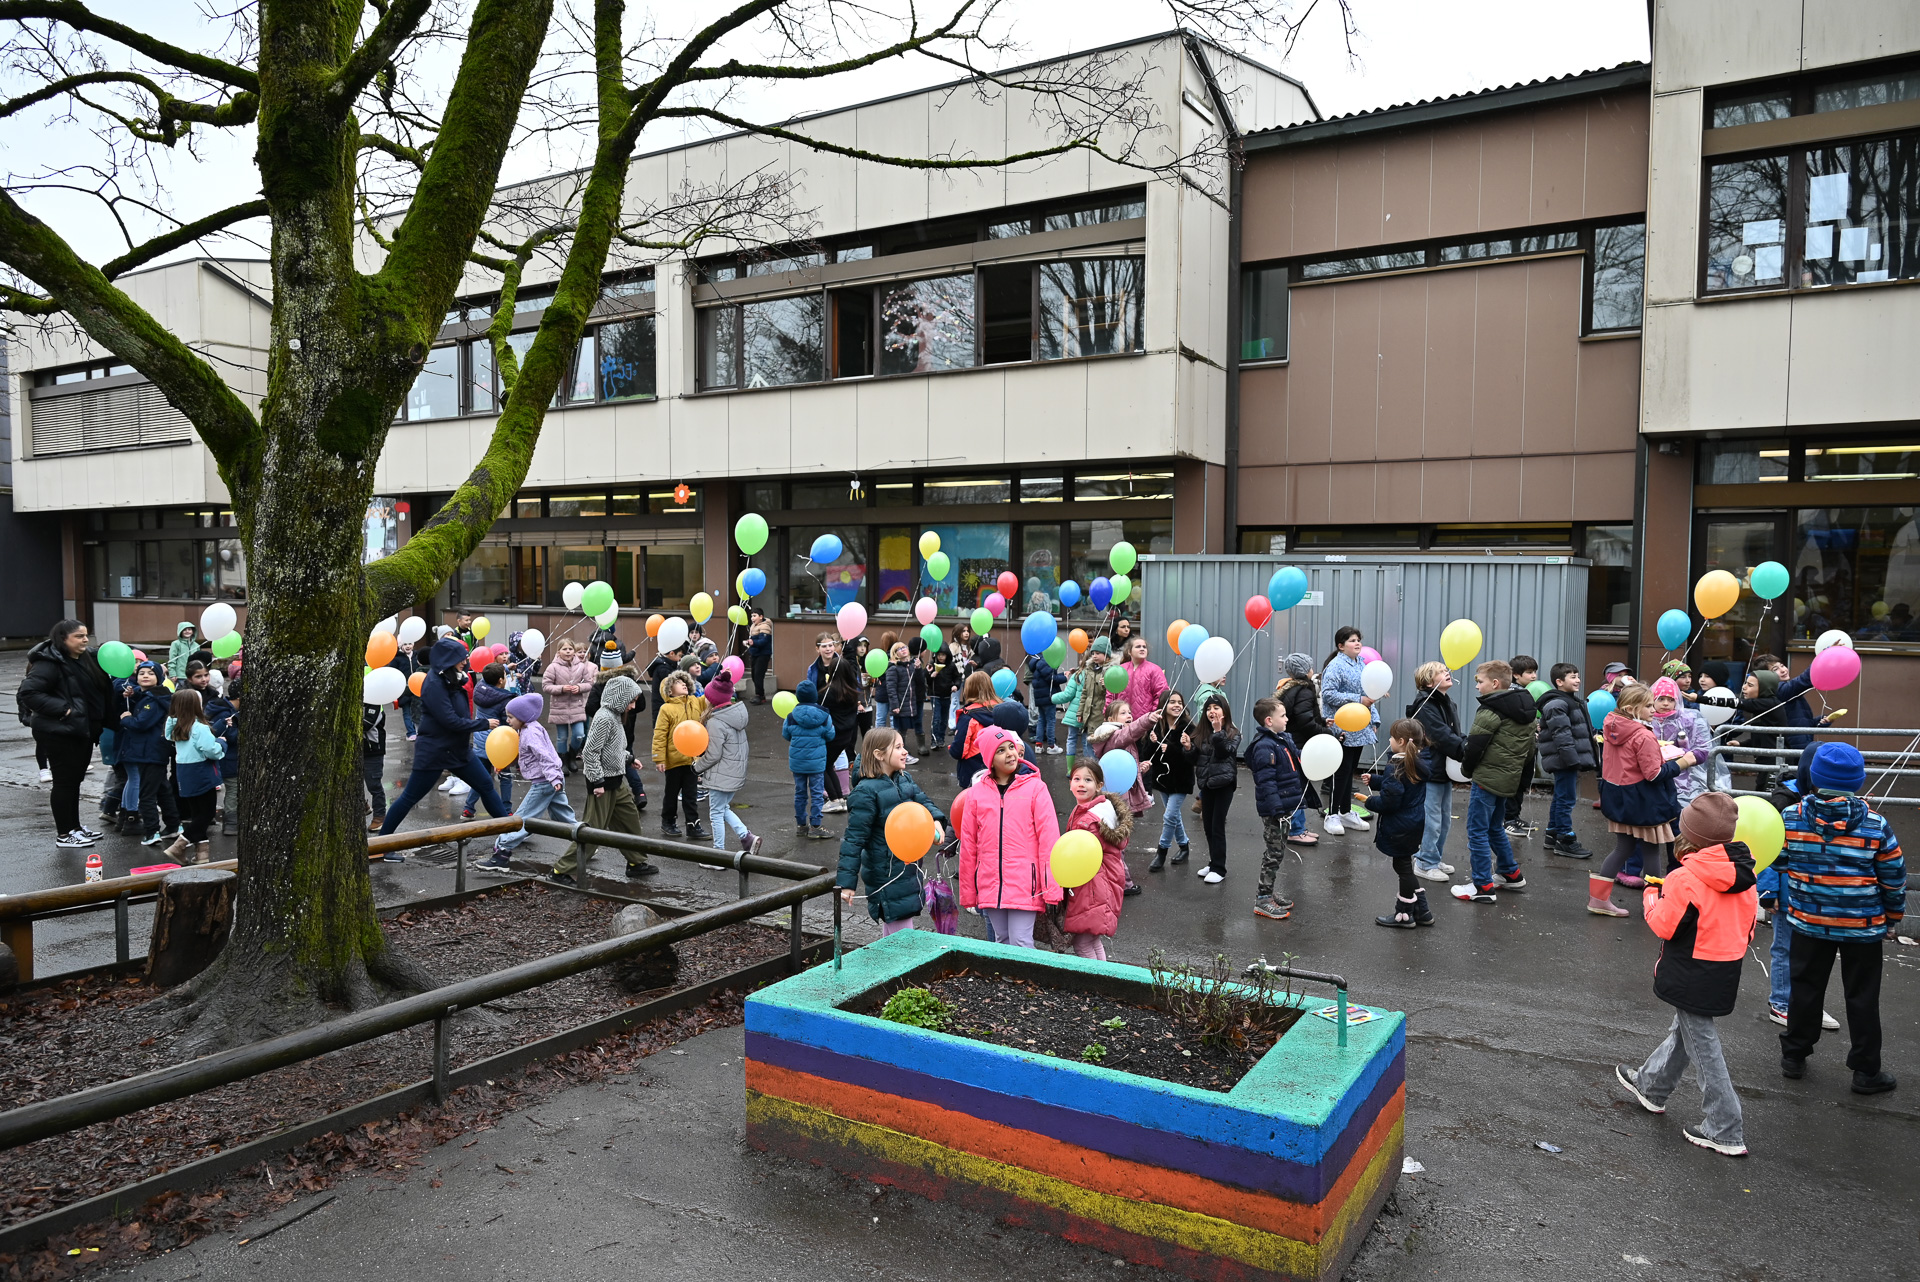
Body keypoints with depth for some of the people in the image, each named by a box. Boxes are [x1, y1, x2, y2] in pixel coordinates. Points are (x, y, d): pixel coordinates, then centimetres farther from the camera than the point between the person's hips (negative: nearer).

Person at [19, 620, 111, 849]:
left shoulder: (84, 659, 10)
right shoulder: (49, 663, -17)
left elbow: (99, 691, 24)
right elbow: (28, 693, -24)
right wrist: (62, 709, -25)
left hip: (81, 731, 9)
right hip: (58, 733, -9)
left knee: (74, 779, 17)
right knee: (64, 781, -1)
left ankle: (74, 827, 28)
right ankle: (63, 835, 8)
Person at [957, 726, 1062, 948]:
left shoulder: (1035, 787, -2)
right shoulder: (977, 792, 5)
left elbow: (1049, 839, -5)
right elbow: (968, 844, 9)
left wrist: (1051, 888, -10)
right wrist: (967, 892, 10)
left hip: (1024, 884, -3)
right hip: (989, 886, 3)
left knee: (1020, 945, -6)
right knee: (1002, 941, 13)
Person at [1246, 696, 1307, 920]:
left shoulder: (1284, 739, 10)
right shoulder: (1265, 747, -21)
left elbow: (1298, 758, 26)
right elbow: (1266, 781, -24)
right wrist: (1276, 809, -27)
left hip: (1286, 807, 10)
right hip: (1275, 810, -10)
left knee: (1276, 852, 17)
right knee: (1275, 853, -2)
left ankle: (1267, 893, 28)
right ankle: (1262, 901, 7)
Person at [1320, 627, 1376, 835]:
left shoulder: (1361, 665, 13)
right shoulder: (1335, 666, -12)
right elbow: (1328, 694, -20)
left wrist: (1373, 719, 14)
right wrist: (1358, 700, -20)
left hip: (1359, 729, 8)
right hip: (1342, 728, -8)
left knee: (1350, 770, 14)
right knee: (1342, 770, -6)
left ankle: (1346, 812, 23)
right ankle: (1332, 815, 3)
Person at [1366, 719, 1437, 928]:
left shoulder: (1397, 768, -24)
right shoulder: (1419, 763, 3)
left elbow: (1388, 802, -25)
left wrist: (1369, 801, -8)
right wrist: (1374, 780, 10)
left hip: (1399, 828, -9)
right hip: (1415, 822, 9)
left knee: (1402, 867, 4)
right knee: (1405, 866, 20)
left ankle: (1404, 915, 16)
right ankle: (1421, 911, 26)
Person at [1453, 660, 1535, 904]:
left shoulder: (1490, 712, -18)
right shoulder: (1525, 712, 10)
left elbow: (1474, 746, -17)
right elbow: (1530, 748, 15)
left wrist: (1467, 769, 0)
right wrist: (1516, 768, 19)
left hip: (1486, 779, -9)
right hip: (1509, 780, 9)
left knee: (1477, 832, -2)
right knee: (1495, 828, 24)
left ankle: (1483, 886, 0)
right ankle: (1511, 874, 32)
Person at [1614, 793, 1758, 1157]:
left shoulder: (1685, 879, -25)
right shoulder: (1744, 876, -1)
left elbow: (1664, 925, -17)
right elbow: (1746, 927, 8)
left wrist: (1651, 897, 0)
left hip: (1691, 978, -8)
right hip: (1725, 976, 8)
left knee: (1703, 1048, 3)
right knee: (1683, 1030, 24)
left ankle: (1725, 1132, 10)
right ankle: (1651, 1086, 44)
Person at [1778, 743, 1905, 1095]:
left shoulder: (1791, 818, -11)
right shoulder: (1876, 825, -13)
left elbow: (1774, 862, 0)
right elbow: (1894, 877, -4)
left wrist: (1775, 897, 17)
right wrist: (1893, 917, 10)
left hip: (1808, 921, 1)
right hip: (1863, 926, -1)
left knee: (1806, 987, 15)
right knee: (1862, 997, 10)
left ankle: (1794, 1055, 24)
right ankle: (1866, 1071, 19)